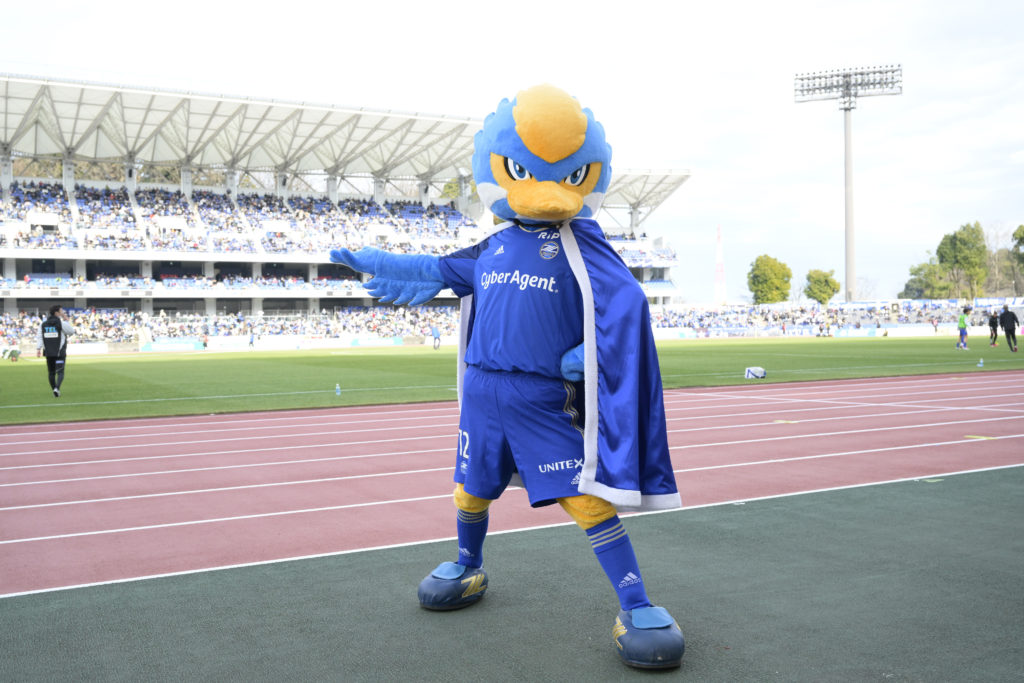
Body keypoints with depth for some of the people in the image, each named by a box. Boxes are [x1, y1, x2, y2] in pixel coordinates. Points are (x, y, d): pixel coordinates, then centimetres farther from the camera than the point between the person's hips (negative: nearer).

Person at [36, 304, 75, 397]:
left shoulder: (43, 324, 9)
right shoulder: (62, 323, -6)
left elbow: (39, 337, 2)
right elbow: (71, 332, 5)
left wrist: (38, 348, 0)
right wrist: (66, 320, 12)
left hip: (48, 353, 4)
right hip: (60, 352, -4)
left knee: (51, 372, 13)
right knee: (60, 372, -5)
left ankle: (55, 390, 17)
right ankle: (57, 388, -26)